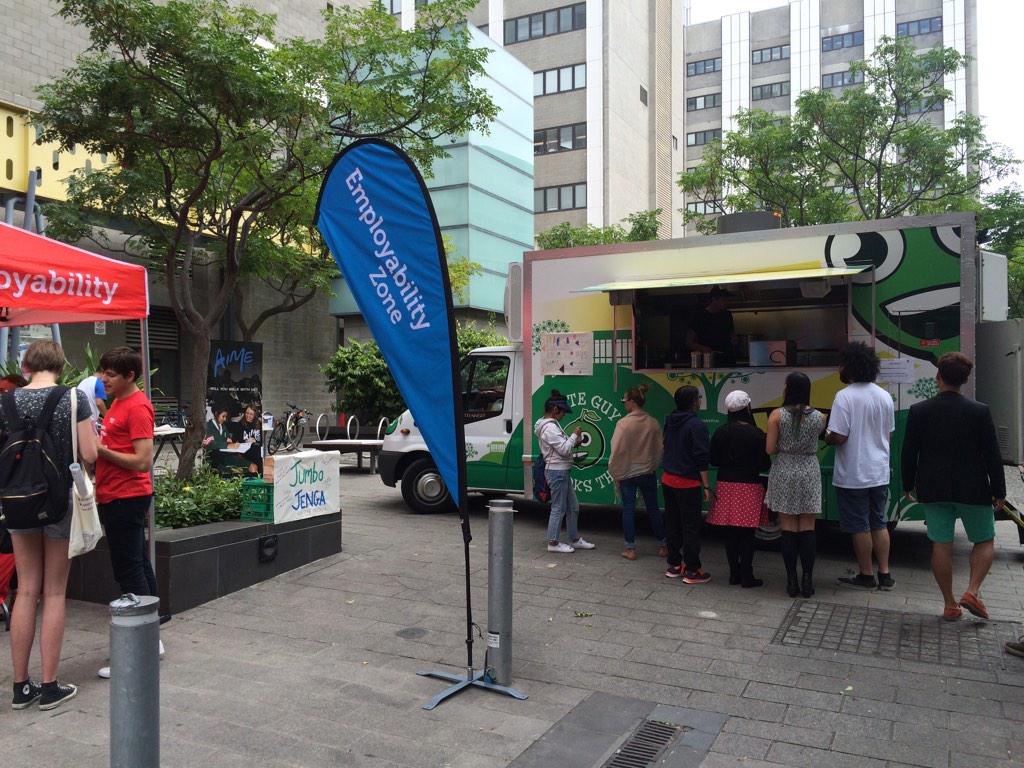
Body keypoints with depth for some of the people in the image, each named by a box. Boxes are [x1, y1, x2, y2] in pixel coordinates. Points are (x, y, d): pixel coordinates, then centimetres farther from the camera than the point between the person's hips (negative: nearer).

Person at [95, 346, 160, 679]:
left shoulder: (137, 408, -15)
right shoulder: (119, 403, 15)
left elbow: (143, 461, -20)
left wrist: (101, 449, -19)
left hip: (126, 498, -10)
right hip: (117, 497, 10)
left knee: (129, 571, -5)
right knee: (139, 566, 15)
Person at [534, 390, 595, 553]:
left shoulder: (551, 425, 15)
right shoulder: (550, 427, -19)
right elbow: (564, 449, -21)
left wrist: (575, 440, 7)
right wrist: (575, 435, -8)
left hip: (561, 471, 11)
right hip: (557, 471, -11)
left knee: (573, 506, 16)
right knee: (558, 508, -2)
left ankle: (575, 539, 26)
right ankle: (553, 542, 8)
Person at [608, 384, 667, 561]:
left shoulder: (624, 423, -17)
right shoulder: (653, 423, -5)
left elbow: (617, 451, -14)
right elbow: (659, 449, 4)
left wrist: (615, 473, -4)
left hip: (627, 473, -3)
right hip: (648, 473, 4)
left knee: (628, 510, 7)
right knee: (653, 509, 15)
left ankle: (630, 549, 13)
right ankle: (663, 546, 23)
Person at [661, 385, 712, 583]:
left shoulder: (670, 421, 8)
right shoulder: (696, 425, -16)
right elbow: (702, 459, -17)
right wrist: (706, 486, -13)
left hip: (668, 479, 8)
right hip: (688, 483, -8)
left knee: (672, 522, 14)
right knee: (691, 526, 0)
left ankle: (674, 564, 23)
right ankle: (692, 570, 5)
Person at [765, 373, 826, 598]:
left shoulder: (777, 415, -9)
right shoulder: (819, 417, -4)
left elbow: (770, 449, -8)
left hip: (784, 474, -1)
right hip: (809, 473, 1)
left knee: (788, 528, 5)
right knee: (807, 528, 6)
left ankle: (792, 581, 8)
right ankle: (807, 580, 8)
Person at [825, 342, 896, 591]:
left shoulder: (845, 397, -18)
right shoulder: (885, 396, 5)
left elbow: (838, 437, -22)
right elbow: (889, 434, 13)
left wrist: (826, 437, -2)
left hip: (853, 475, -6)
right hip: (880, 473, 7)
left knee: (860, 526, 5)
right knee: (879, 524, 17)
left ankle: (866, 575, 15)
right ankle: (885, 574, 21)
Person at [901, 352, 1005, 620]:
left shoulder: (919, 411, -6)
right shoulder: (979, 412, -9)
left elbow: (908, 453, -1)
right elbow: (992, 455, -5)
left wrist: (908, 485, 12)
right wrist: (999, 492, 5)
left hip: (933, 489, 2)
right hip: (972, 489, -1)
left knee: (941, 545, 8)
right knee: (985, 541, 17)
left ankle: (950, 605, 14)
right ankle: (972, 591, 1)